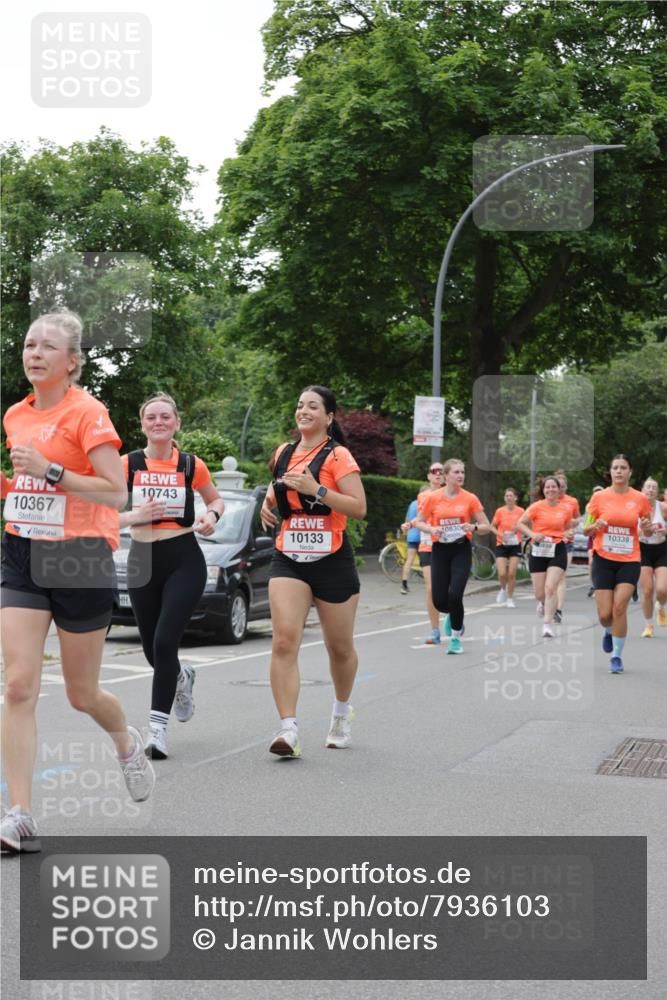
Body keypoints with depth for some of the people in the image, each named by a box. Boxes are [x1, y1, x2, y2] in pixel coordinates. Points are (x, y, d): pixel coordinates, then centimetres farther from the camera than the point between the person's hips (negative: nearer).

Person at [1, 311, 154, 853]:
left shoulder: (87, 412, -10)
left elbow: (117, 492, -17)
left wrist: (50, 470, -23)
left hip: (80, 560, -5)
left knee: (82, 693, 8)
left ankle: (128, 742, 43)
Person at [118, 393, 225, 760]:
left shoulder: (192, 465, 1)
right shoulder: (127, 464, 0)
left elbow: (216, 500, 18)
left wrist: (211, 515, -4)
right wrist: (135, 515, -19)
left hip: (183, 561, -2)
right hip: (142, 562, 2)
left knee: (164, 643, -15)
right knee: (152, 651, 11)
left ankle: (157, 727, -9)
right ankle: (182, 676, 46)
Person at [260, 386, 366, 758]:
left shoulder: (337, 456, -7)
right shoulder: (283, 453, 10)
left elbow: (359, 507, -16)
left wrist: (317, 490, -23)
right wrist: (268, 501, 10)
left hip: (332, 560, -4)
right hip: (289, 559, 4)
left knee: (340, 647, 12)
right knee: (284, 641, -16)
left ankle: (343, 712, 39)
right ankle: (289, 728, -19)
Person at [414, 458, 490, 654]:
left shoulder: (470, 499, -1)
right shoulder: (432, 498, -2)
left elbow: (486, 525, 4)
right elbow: (419, 522, 9)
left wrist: (473, 527, -17)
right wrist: (432, 529, -12)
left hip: (461, 549, -1)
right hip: (440, 549, 1)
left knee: (455, 595, -16)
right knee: (439, 601, -3)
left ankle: (456, 637, 6)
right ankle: (451, 615, 37)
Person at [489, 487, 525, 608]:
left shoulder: (520, 511, -2)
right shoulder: (500, 511, -2)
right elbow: (492, 527, 6)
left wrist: (517, 528, -14)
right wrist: (500, 534, -13)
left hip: (515, 545, 0)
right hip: (501, 545, 0)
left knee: (512, 573, -3)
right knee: (502, 573, -9)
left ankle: (510, 598, 12)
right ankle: (503, 589, 23)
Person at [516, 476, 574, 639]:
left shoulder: (566, 509, 3)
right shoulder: (537, 507, -5)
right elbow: (520, 523, -3)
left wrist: (568, 534, -5)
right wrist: (532, 534, -18)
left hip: (557, 551, 0)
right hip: (538, 551, 0)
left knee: (551, 587, -15)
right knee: (539, 593, 5)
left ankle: (548, 624, -8)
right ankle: (543, 603, 42)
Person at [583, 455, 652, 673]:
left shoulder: (640, 499, -1)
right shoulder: (599, 497, -2)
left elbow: (647, 531, 12)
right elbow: (586, 530, 4)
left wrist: (647, 528, -12)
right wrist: (595, 526, -18)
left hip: (629, 561, 0)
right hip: (604, 559, 0)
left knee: (619, 608, -14)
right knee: (604, 614, -2)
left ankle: (617, 656, 1)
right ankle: (608, 632, 36)